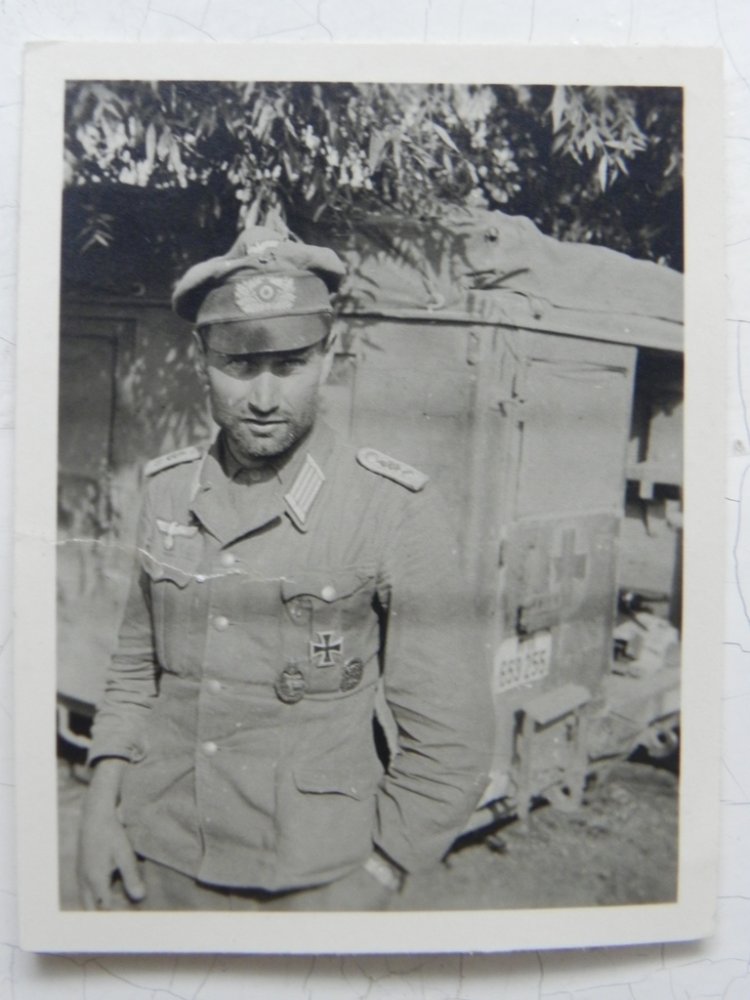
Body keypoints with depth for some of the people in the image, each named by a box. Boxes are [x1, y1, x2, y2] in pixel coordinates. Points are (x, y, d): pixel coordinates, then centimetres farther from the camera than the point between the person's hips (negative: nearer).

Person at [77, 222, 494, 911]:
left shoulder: (396, 509, -16)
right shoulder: (167, 489, -2)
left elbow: (450, 739, -12)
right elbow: (136, 665, 10)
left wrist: (365, 888, -12)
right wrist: (100, 808, 2)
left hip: (314, 883, -4)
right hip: (160, 864, 5)